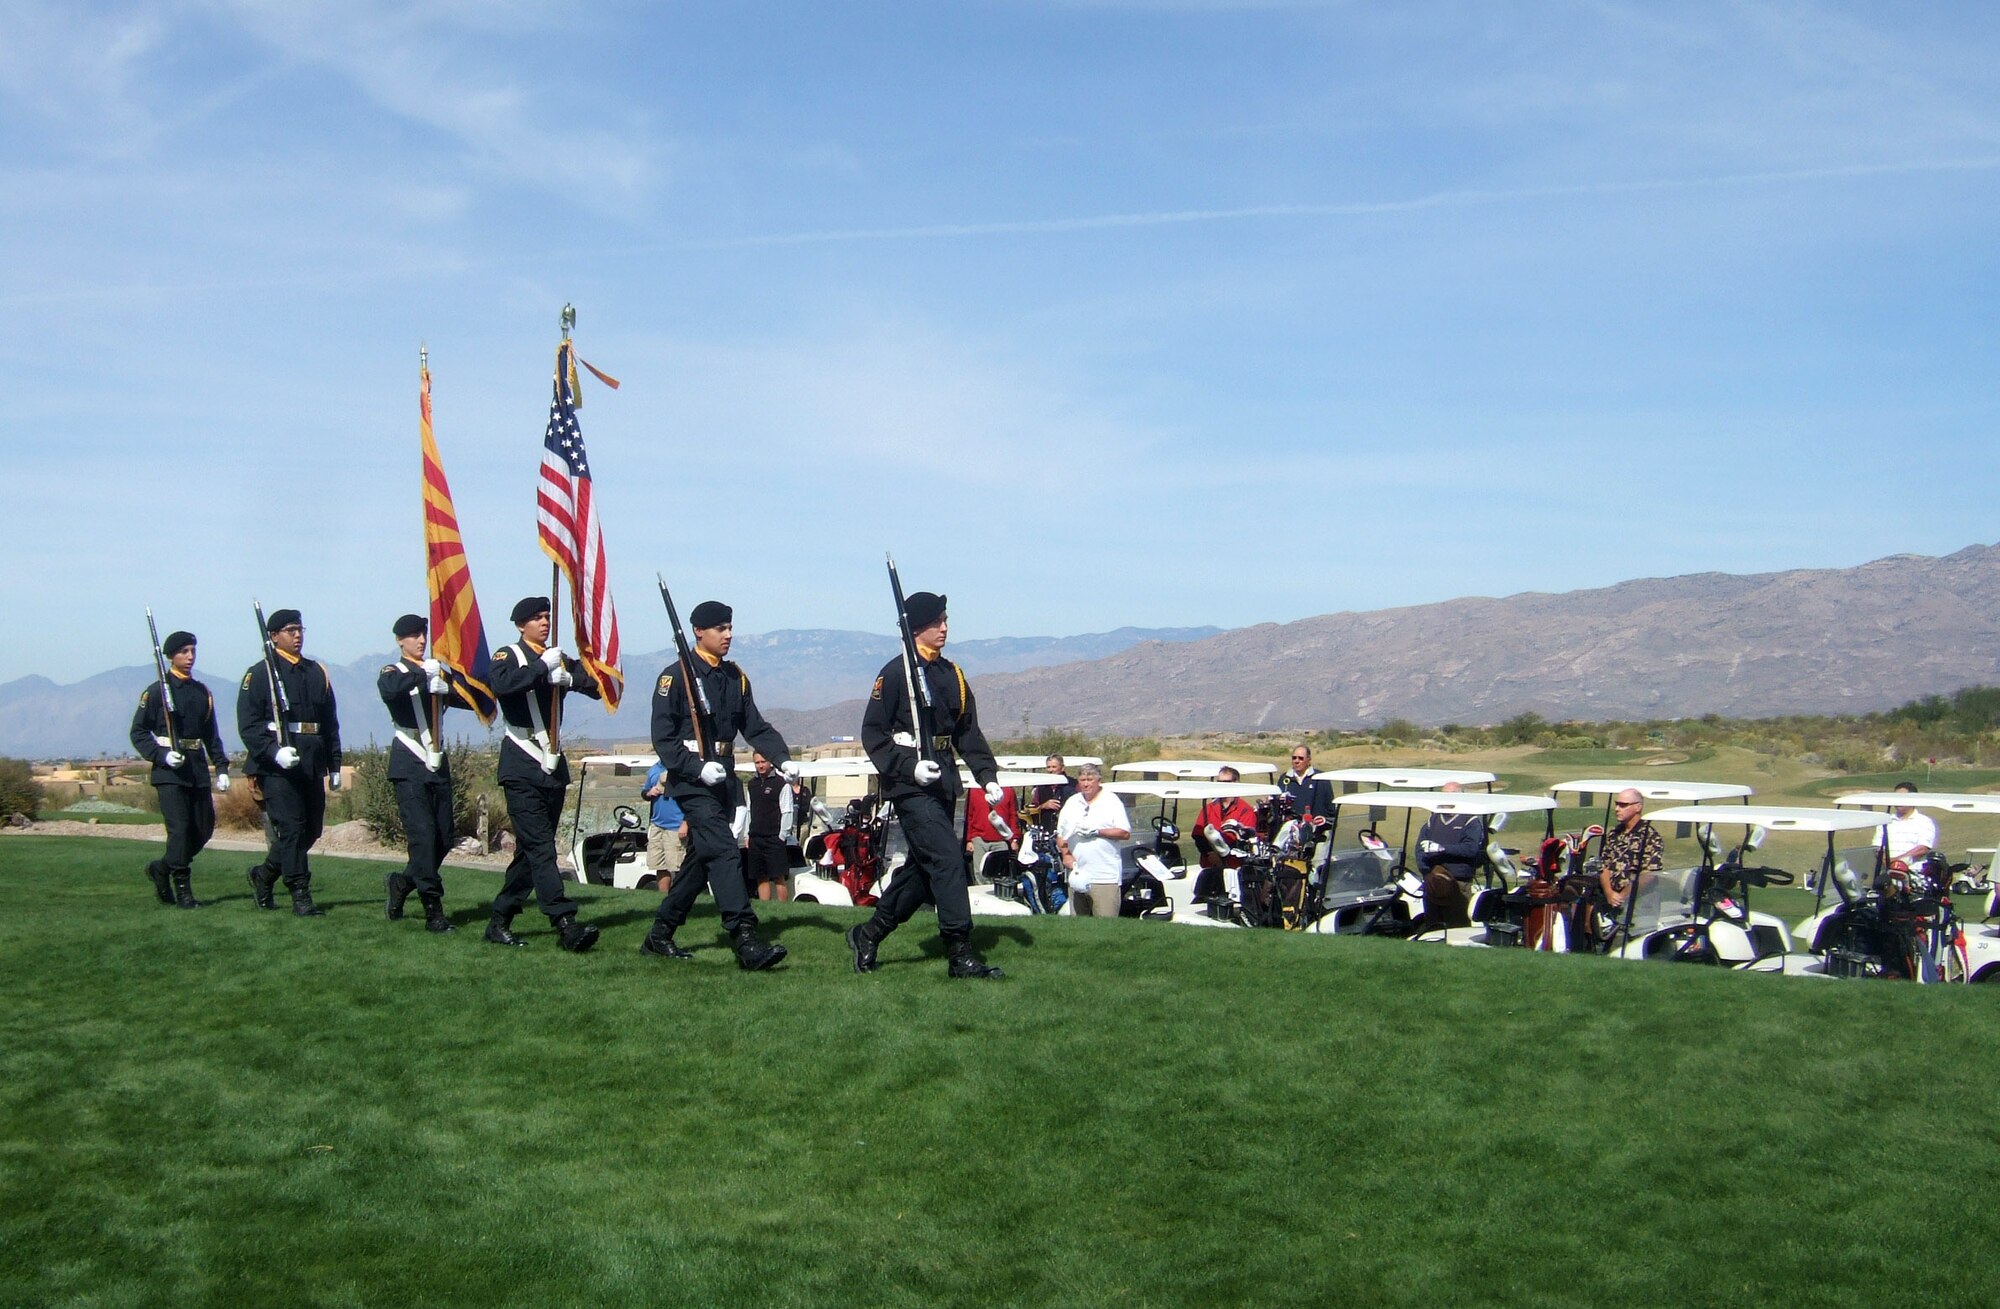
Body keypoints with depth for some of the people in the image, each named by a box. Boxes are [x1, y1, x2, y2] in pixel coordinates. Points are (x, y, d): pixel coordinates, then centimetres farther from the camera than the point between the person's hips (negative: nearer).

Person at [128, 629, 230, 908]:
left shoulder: (203, 692, 14)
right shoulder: (156, 691, -3)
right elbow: (138, 732, -3)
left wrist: (221, 768, 9)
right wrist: (162, 755, -17)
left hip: (198, 770, 6)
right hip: (169, 772, -6)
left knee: (204, 829, 6)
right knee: (180, 828, -11)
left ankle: (162, 868, 26)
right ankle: (183, 890, -3)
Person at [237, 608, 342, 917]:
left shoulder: (317, 672, 16)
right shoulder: (259, 674, -1)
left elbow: (330, 723, 18)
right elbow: (248, 724, -8)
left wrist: (334, 767, 15)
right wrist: (274, 752, -22)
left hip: (312, 767, 6)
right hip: (277, 766, -6)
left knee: (312, 829, 8)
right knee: (291, 828, -9)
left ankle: (264, 874, 29)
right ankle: (300, 896, -3)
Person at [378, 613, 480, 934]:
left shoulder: (440, 673, 19)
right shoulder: (393, 673, 2)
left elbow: (470, 700, 7)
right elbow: (388, 691, -23)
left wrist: (446, 686, -9)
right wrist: (421, 673, -27)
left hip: (438, 764, 6)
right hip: (410, 766, -6)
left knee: (445, 836, 6)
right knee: (423, 834, -12)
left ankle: (402, 882, 28)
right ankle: (433, 912, -12)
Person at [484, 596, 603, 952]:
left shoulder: (560, 659, 16)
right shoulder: (508, 656, 0)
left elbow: (599, 688, 7)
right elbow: (502, 685, -23)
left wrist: (570, 677, -11)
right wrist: (543, 665, -22)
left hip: (554, 766, 6)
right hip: (522, 766, -6)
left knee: (531, 848, 9)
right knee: (540, 846, -13)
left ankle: (500, 921, 18)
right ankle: (565, 923, -21)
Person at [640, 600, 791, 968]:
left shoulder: (735, 677, 13)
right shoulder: (676, 675, -7)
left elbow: (755, 727, 10)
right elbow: (662, 736, -10)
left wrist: (783, 759, -6)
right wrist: (697, 768, -21)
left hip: (723, 781, 8)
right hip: (692, 782, -8)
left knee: (701, 859, 12)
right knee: (724, 853, -19)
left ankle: (660, 935, 24)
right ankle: (746, 941, -24)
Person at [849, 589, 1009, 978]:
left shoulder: (952, 674, 15)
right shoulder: (896, 672, -8)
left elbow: (968, 732, 17)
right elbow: (872, 733, -9)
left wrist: (988, 776, 5)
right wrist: (909, 767, -20)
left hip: (943, 786, 8)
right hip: (910, 786, -8)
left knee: (923, 867, 12)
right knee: (947, 859, -15)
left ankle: (868, 934, 26)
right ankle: (959, 953, -11)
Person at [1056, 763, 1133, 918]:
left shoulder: (1112, 801, 1)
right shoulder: (1072, 802, 15)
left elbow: (1125, 833, -5)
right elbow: (1061, 833, 18)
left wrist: (1097, 832, -13)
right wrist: (1066, 855, 1)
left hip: (1105, 876, -5)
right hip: (1077, 874, 5)